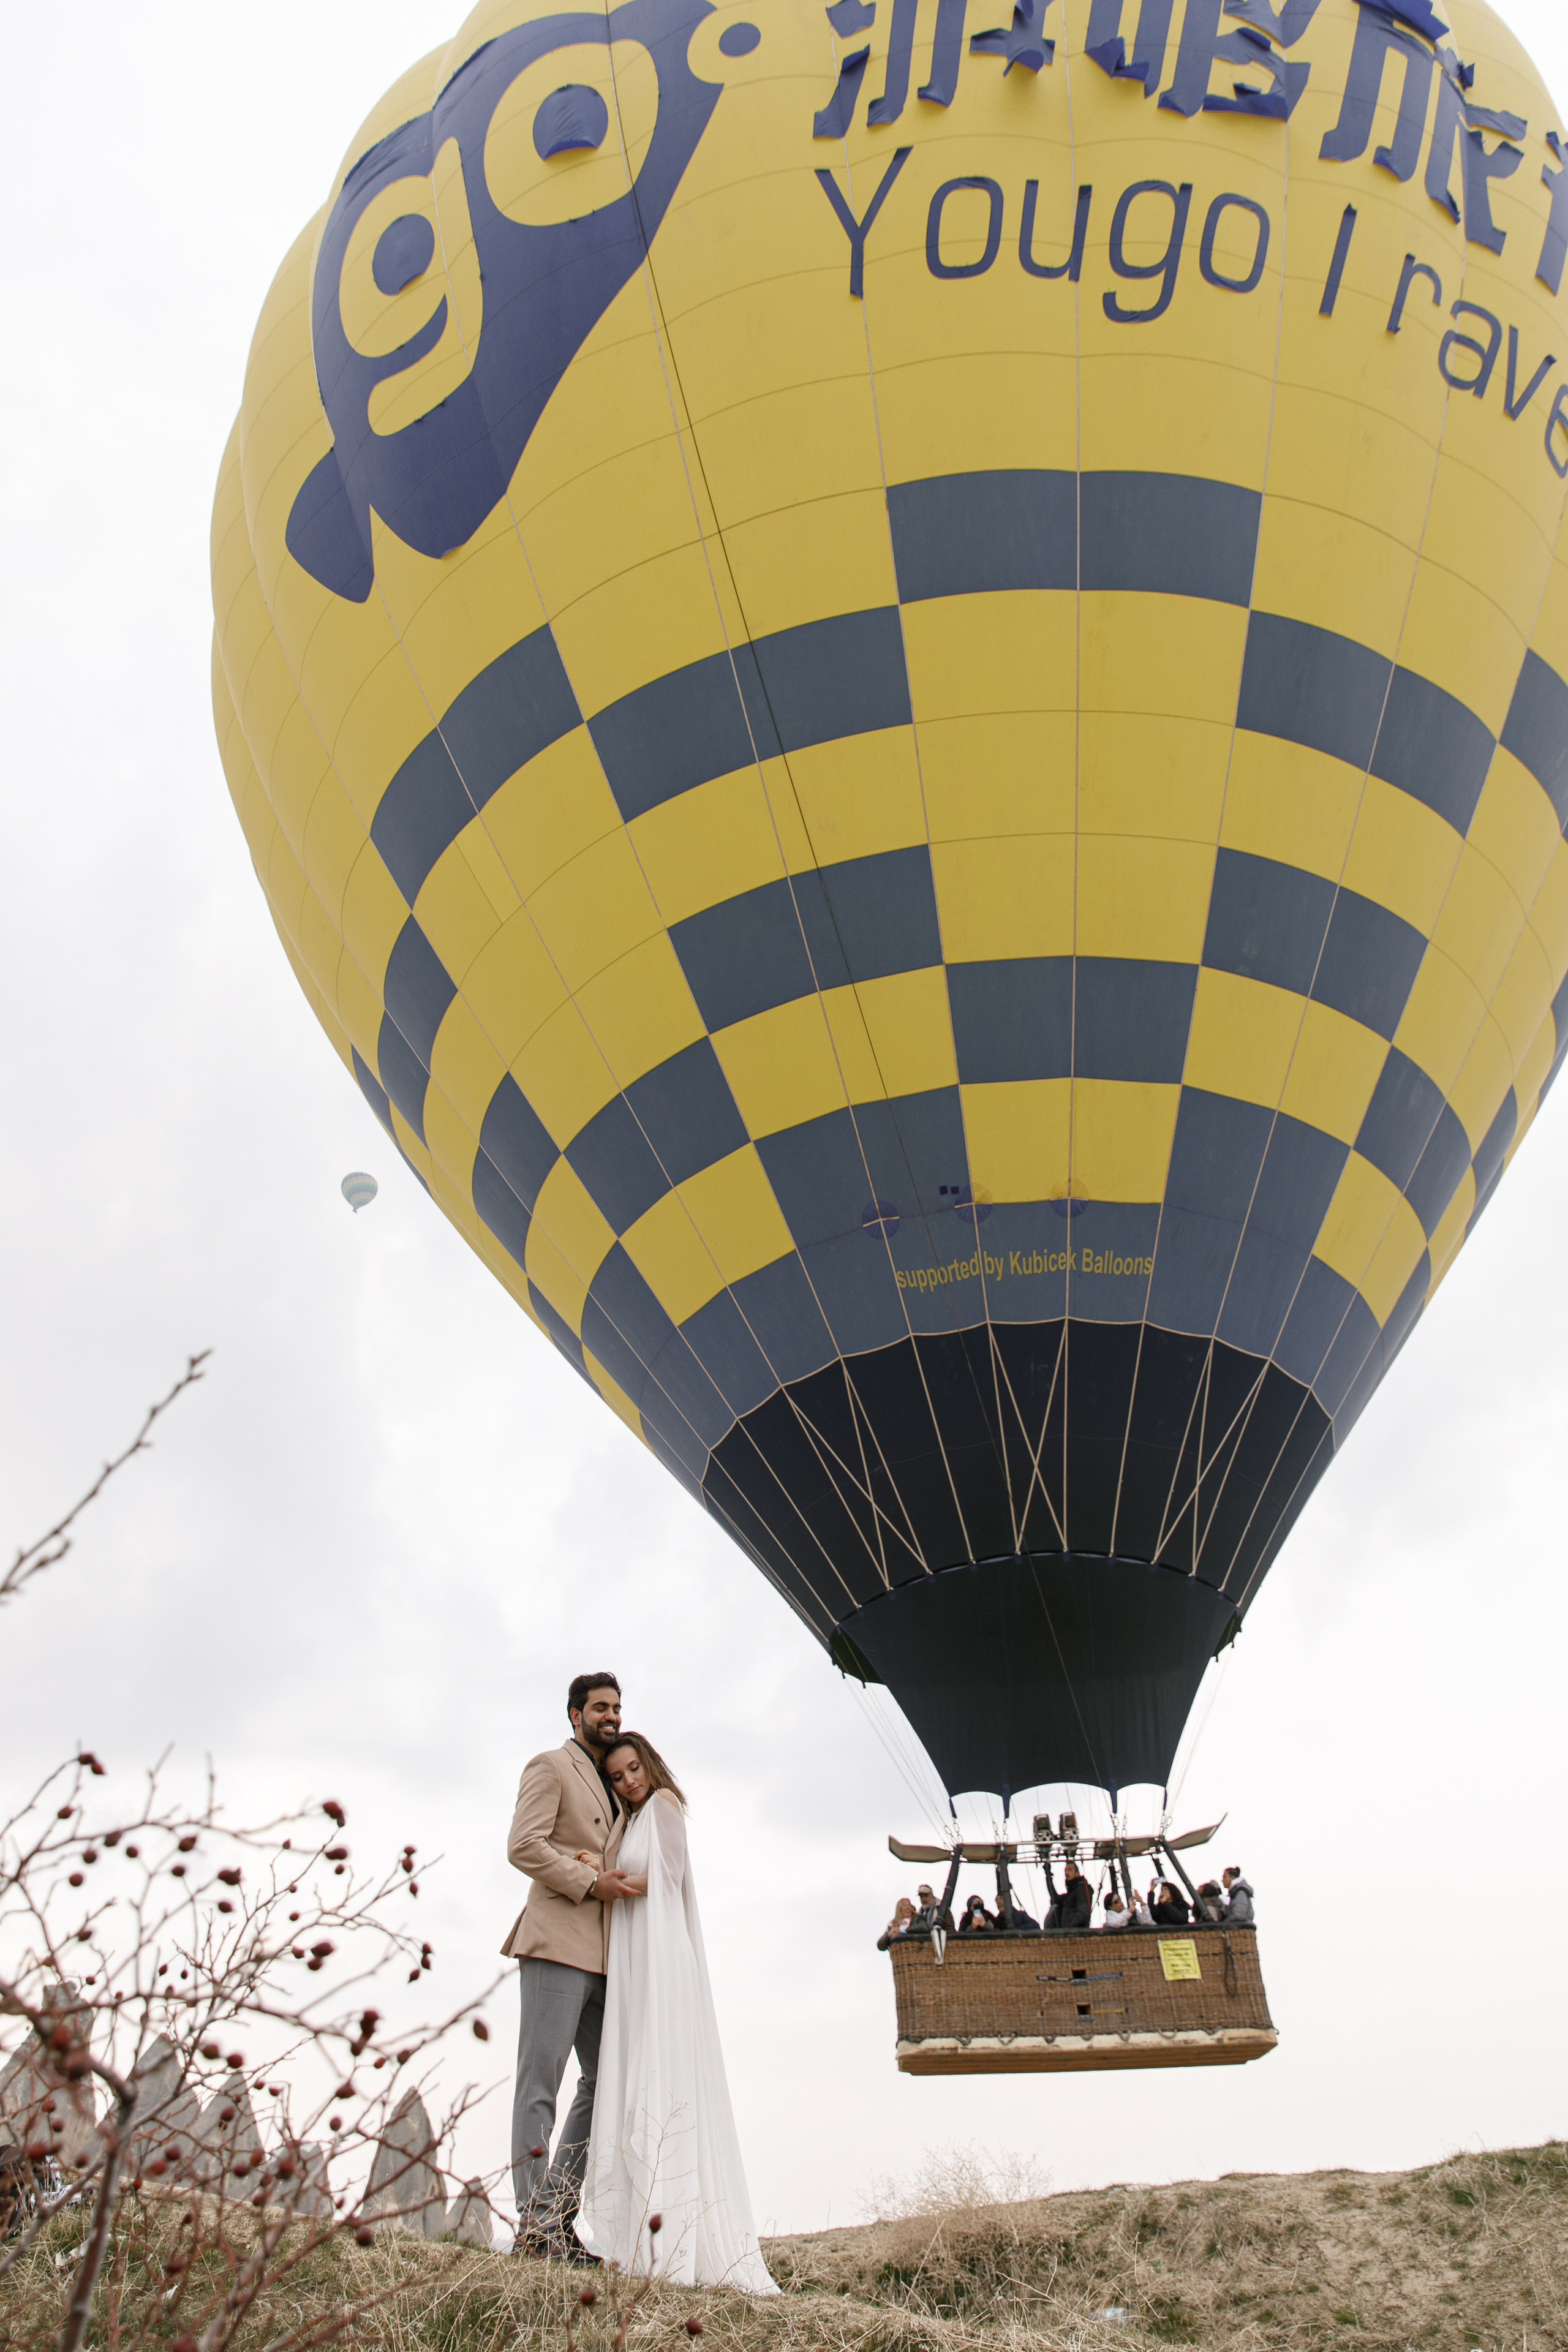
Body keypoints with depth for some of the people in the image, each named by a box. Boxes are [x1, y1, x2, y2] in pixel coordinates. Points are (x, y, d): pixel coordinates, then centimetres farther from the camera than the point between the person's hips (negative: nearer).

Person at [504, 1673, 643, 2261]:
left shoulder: (613, 1785, 24)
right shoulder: (551, 1767, 0)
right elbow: (523, 1847, -11)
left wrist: (611, 1872, 3)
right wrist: (590, 1883, -15)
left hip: (600, 1956, 9)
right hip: (557, 1943, -9)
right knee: (540, 2082, -7)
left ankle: (558, 2208, 16)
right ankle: (535, 2223, -5)